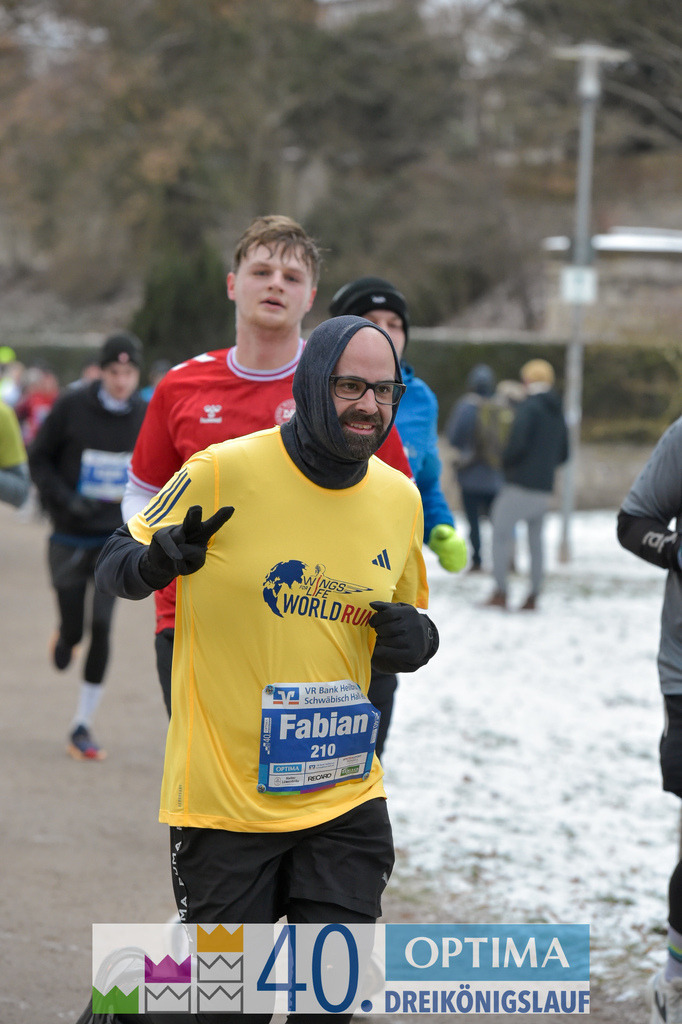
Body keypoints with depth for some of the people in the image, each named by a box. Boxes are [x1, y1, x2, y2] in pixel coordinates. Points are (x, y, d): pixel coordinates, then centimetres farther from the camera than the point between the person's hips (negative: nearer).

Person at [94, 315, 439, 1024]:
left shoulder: (399, 498, 6)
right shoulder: (224, 472, -10)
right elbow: (112, 567, -2)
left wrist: (416, 639, -4)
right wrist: (158, 561, -25)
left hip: (344, 799, 4)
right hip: (223, 799, -4)